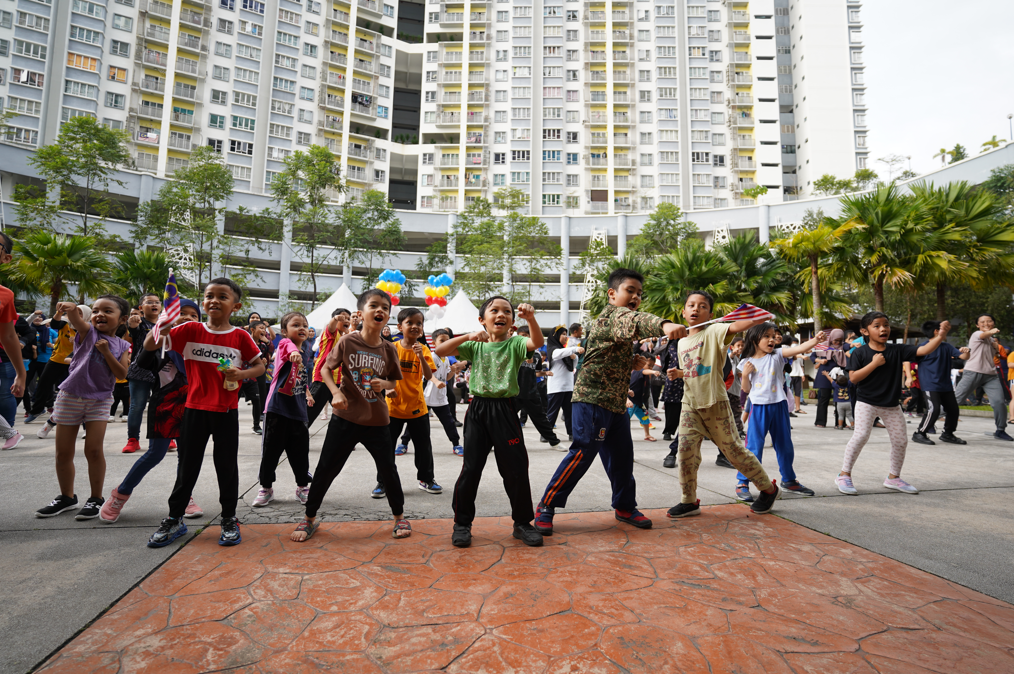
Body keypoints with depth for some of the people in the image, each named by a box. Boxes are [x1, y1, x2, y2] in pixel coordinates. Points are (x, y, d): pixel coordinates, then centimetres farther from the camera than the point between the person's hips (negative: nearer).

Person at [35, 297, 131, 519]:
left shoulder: (121, 345, 4)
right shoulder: (88, 331, 0)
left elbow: (121, 373, -6)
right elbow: (75, 318, -21)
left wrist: (106, 352, -14)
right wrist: (71, 308, -40)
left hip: (99, 400, -1)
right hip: (70, 396, 1)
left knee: (94, 450, -7)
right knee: (63, 452, 8)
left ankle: (96, 499, 8)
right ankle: (66, 497, 26)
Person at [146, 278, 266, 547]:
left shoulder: (241, 336, -3)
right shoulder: (191, 330, 0)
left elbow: (260, 366, 3)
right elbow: (149, 345, -3)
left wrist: (241, 374, -16)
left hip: (226, 411, -1)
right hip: (195, 408, 1)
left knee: (227, 465, 8)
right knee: (187, 465, 12)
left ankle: (229, 519, 22)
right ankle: (175, 519, 28)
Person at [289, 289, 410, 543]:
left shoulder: (389, 349, -2)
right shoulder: (347, 341, -8)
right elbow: (325, 369, 1)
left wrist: (384, 384, -13)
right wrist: (336, 392, -14)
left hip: (377, 421, 2)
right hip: (345, 418, -1)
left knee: (388, 470, 9)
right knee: (325, 469, 9)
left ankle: (399, 516, 31)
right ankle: (309, 518, 31)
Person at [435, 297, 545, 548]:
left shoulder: (514, 344, 2)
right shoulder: (475, 346, 7)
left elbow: (537, 342, -19)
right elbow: (440, 351, -4)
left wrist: (530, 318, -36)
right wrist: (468, 336, -17)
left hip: (506, 410, -1)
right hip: (478, 408, 1)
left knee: (516, 469, 3)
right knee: (470, 469, 4)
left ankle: (522, 523, 22)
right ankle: (462, 523, 21)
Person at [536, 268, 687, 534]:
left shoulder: (619, 318, 21)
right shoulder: (613, 314, -11)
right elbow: (635, 322, -37)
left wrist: (633, 362, 7)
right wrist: (664, 325, -56)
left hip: (616, 403, 10)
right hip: (593, 399, -10)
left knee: (622, 455, 15)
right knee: (583, 453, -8)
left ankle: (625, 506, 32)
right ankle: (547, 507, 4)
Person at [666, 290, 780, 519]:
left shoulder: (713, 331, -7)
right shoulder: (682, 342, 13)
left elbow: (736, 327, -27)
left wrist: (759, 318, -44)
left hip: (715, 403, -5)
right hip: (690, 405, 5)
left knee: (733, 449, 6)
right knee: (686, 451, -1)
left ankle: (769, 489, 29)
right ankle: (689, 501, 14)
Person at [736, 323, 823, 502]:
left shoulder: (778, 355, 3)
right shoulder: (747, 362, 2)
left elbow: (799, 348, -13)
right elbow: (747, 389, 5)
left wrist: (815, 340, -28)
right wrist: (745, 374, -10)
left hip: (779, 406, 3)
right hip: (759, 407, -3)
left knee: (785, 445, 15)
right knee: (754, 446, -5)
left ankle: (788, 480, 35)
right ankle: (742, 484, 3)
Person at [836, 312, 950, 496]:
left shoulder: (897, 350, 1)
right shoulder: (860, 353, -9)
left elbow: (924, 350, -10)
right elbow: (853, 378, -15)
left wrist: (940, 336, -25)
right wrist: (874, 364, -20)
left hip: (892, 405, 5)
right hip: (866, 403, -5)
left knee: (900, 440, 9)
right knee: (861, 435, -16)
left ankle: (893, 477, 29)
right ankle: (844, 475, -4)